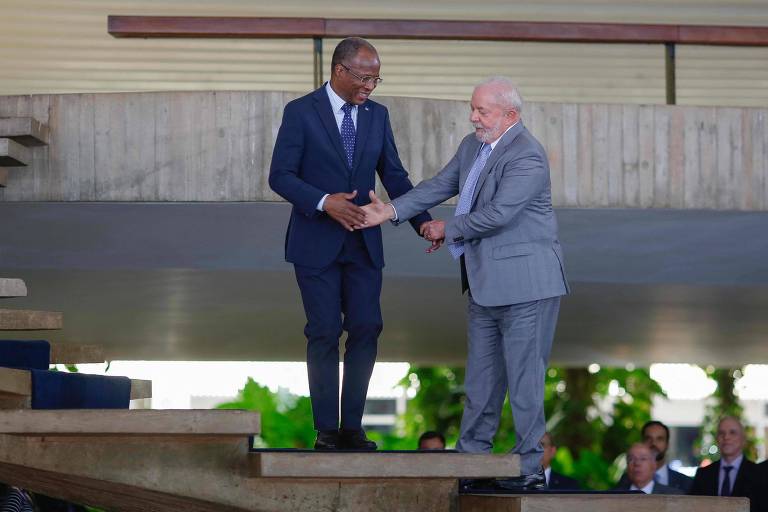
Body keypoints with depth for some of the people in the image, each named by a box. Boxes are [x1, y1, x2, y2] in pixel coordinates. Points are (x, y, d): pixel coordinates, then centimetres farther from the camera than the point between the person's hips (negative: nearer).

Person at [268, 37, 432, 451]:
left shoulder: (377, 115, 7)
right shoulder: (301, 113, -7)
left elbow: (394, 176, 8)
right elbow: (280, 176, -10)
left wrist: (423, 222, -5)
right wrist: (324, 202, -25)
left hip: (363, 242, 4)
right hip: (317, 242, -4)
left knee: (365, 329, 0)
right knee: (325, 333, -2)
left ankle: (352, 427, 8)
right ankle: (326, 430, 6)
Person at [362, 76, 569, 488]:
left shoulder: (526, 157, -19)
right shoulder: (472, 146, 10)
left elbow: (497, 214, -23)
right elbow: (440, 186, 11)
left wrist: (448, 230, -10)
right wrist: (392, 211, -2)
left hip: (525, 283, -9)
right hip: (485, 284, 9)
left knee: (524, 375, -4)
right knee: (481, 373, 16)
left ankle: (529, 467, 3)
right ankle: (471, 453, 26)